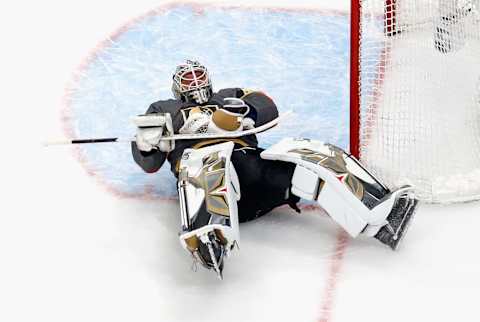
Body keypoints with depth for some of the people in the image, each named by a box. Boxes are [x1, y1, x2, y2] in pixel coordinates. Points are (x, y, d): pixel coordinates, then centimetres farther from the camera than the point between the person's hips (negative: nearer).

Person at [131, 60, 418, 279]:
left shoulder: (229, 97, 35)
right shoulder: (166, 109, 31)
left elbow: (267, 109, 11)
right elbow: (148, 162, 17)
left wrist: (220, 118, -4)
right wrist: (148, 138, -7)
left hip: (251, 163, 3)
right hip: (202, 163, -3)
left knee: (310, 155, -19)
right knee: (210, 159, -40)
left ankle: (380, 216, -30)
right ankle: (208, 240, -67)